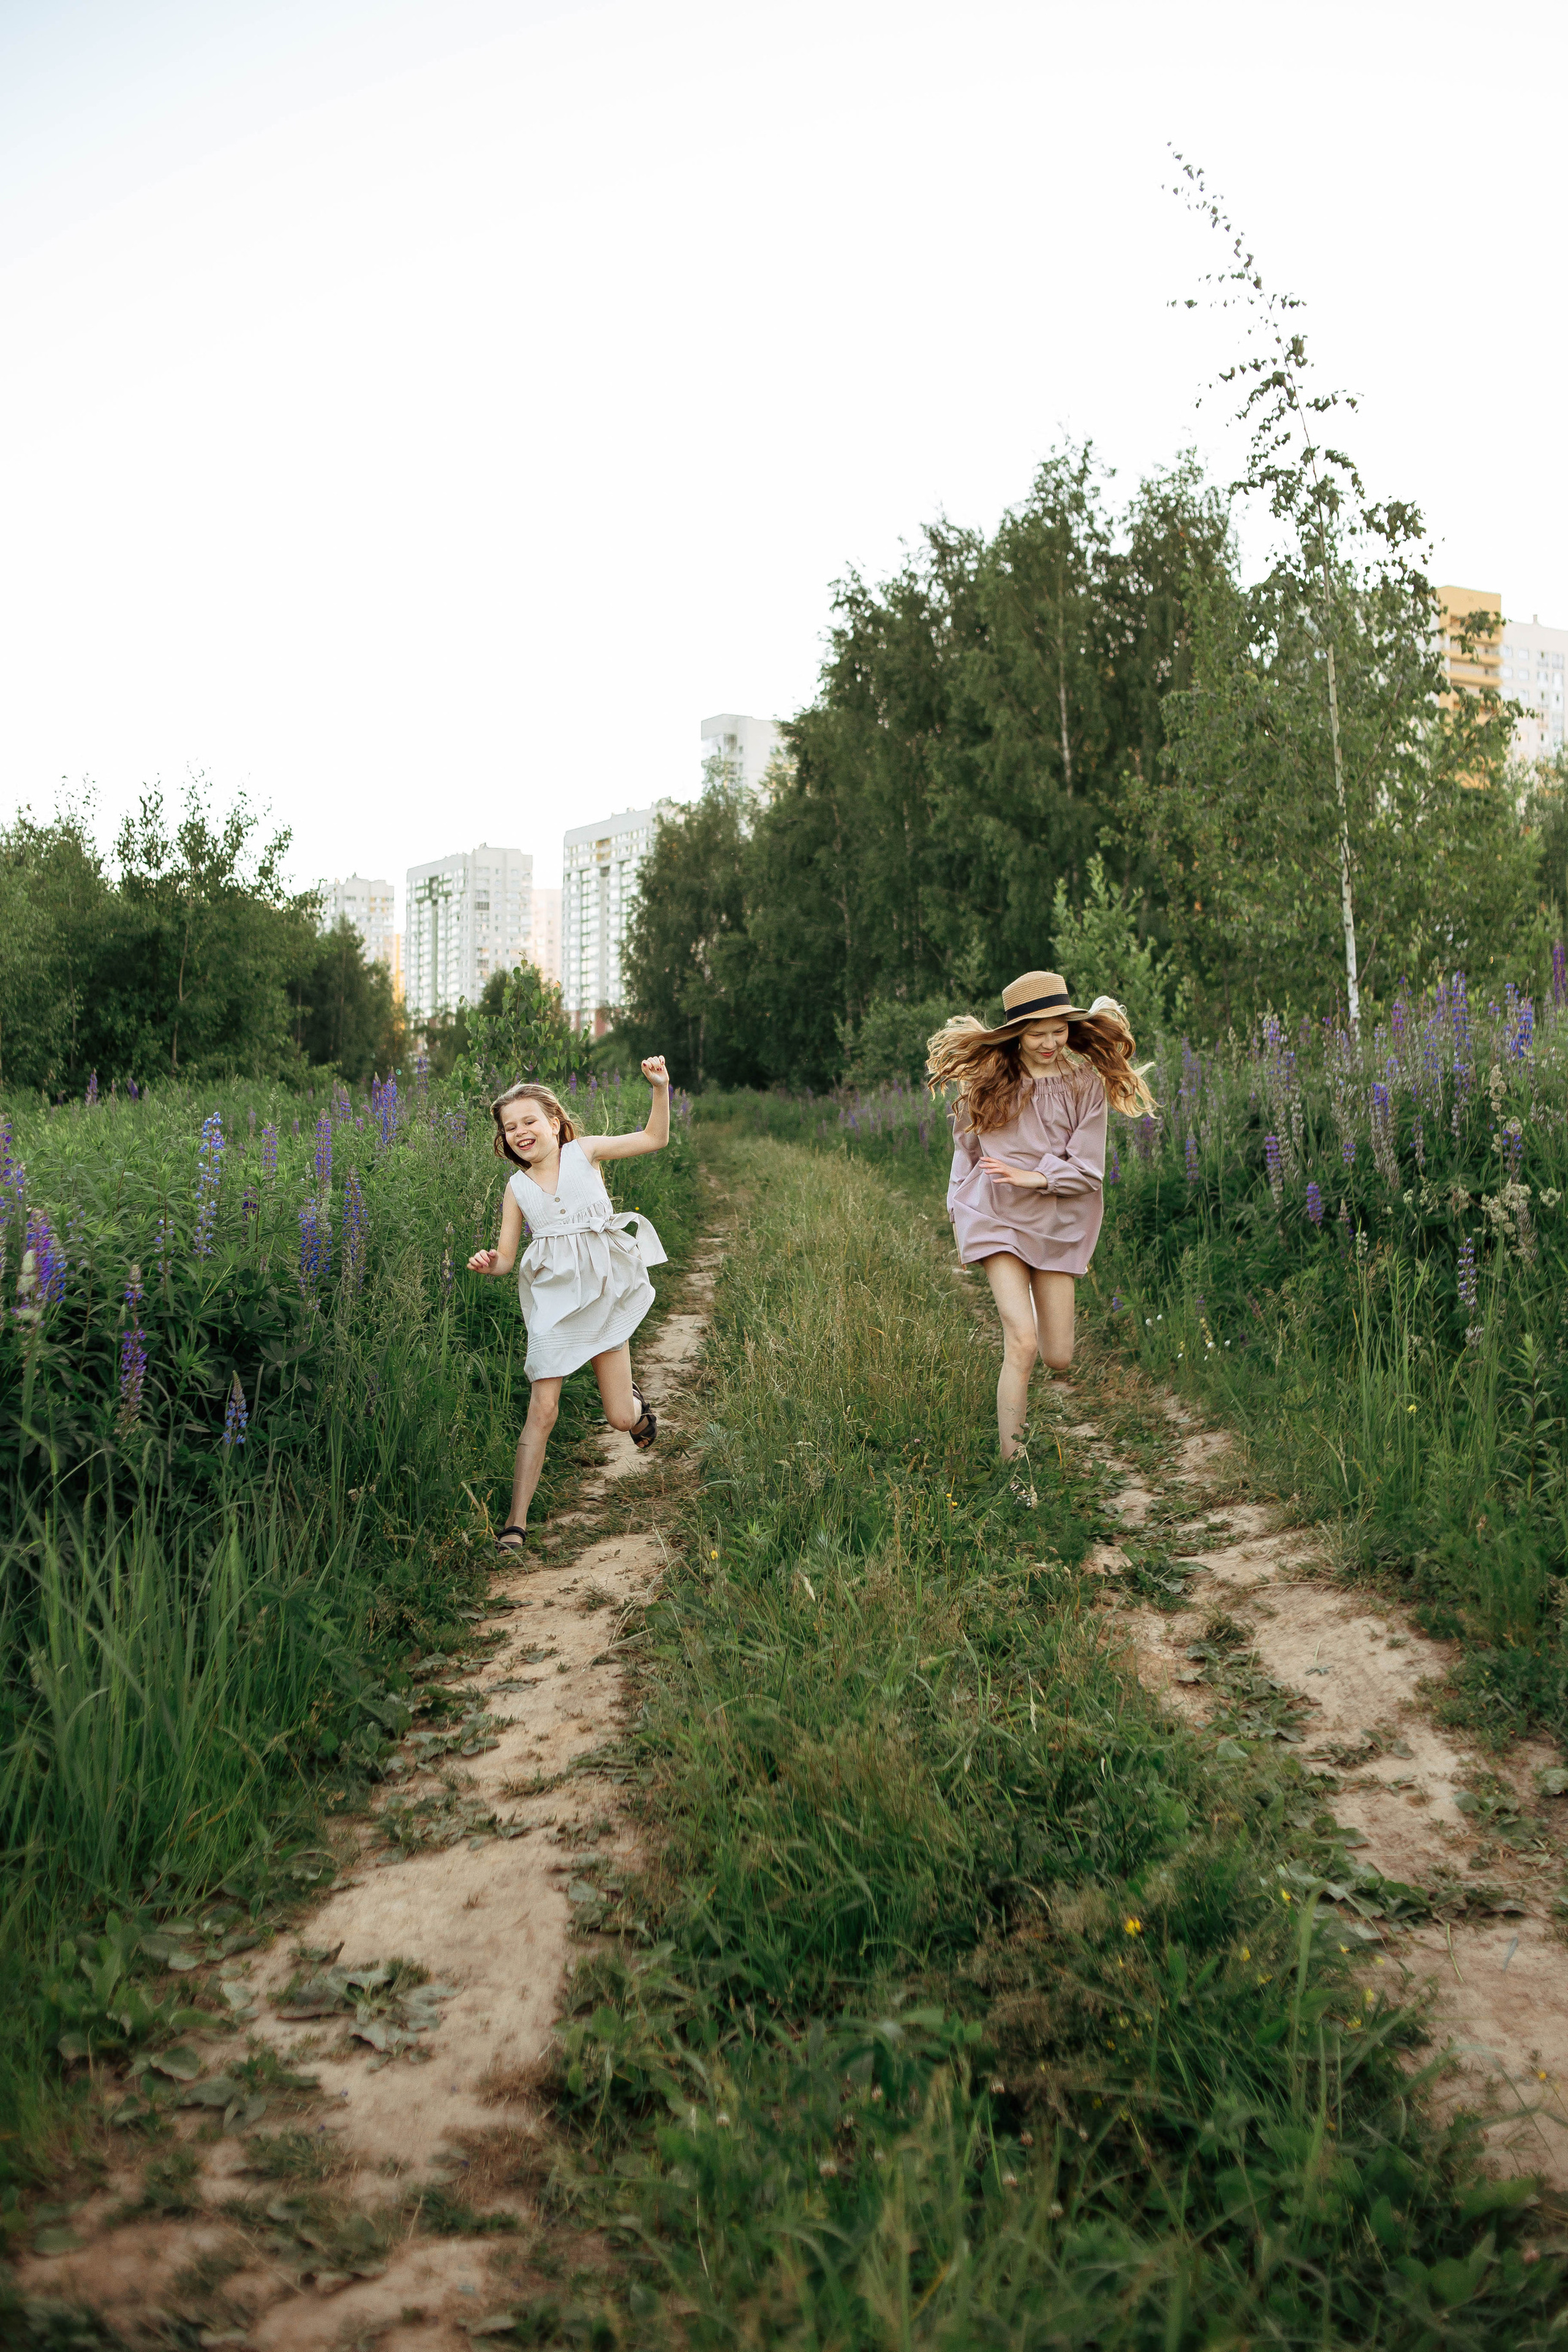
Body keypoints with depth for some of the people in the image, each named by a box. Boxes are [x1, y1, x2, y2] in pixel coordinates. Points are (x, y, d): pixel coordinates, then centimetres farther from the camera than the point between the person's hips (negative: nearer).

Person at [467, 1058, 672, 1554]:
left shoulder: (584, 1152, 2)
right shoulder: (518, 1188, 5)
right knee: (542, 1410, -8)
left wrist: (660, 1089, -8)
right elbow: (507, 1256, 6)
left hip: (602, 1295, 0)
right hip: (552, 1302, 0)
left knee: (620, 1419, 3)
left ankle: (635, 1402, 43)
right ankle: (516, 1523, -4)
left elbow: (654, 1139, 5)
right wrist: (488, 1264, -17)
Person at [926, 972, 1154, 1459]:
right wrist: (959, 1210, 13)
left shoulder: (1085, 1084, -1)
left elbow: (1088, 1170, -5)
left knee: (1059, 1359, 6)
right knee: (1023, 1344, -17)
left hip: (1057, 1222, 1)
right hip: (996, 1216, -1)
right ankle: (1010, 1460, -8)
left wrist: (1034, 1178, -18)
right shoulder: (987, 1080, 0)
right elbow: (966, 1149, 14)